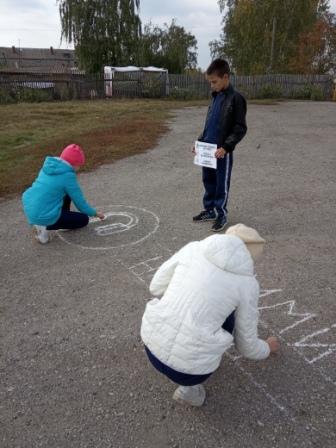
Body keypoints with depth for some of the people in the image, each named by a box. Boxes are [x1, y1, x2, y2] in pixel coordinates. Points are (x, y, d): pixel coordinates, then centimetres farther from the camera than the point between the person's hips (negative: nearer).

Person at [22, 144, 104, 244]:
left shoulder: (49, 166, 7)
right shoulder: (68, 176, -15)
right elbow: (80, 203, -7)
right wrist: (95, 213, 10)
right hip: (44, 216, -8)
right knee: (84, 219, 9)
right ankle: (46, 227, -1)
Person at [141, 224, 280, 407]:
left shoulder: (193, 248, 5)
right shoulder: (247, 283, 1)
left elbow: (157, 287, 13)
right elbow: (246, 344, 11)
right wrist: (266, 348, 34)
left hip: (153, 343, 3)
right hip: (191, 364, -3)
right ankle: (190, 385, 16)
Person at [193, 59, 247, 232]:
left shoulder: (236, 98, -11)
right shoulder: (215, 96, 12)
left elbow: (240, 128, -14)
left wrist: (225, 147, -21)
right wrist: (200, 141, 9)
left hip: (223, 151, -7)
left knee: (222, 184, 5)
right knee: (208, 181, 16)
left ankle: (221, 214, 18)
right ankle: (209, 210, 30)